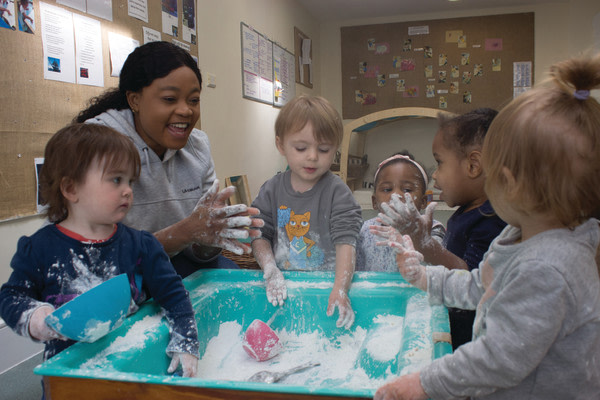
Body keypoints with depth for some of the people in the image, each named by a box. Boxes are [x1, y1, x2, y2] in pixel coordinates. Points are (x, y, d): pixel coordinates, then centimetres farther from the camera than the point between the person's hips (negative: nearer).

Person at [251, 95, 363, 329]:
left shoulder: (337, 192, -4)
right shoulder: (272, 190, 5)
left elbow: (345, 241, -14)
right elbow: (260, 235, 4)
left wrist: (340, 289, -27)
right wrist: (271, 271, -14)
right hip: (284, 283, 3)